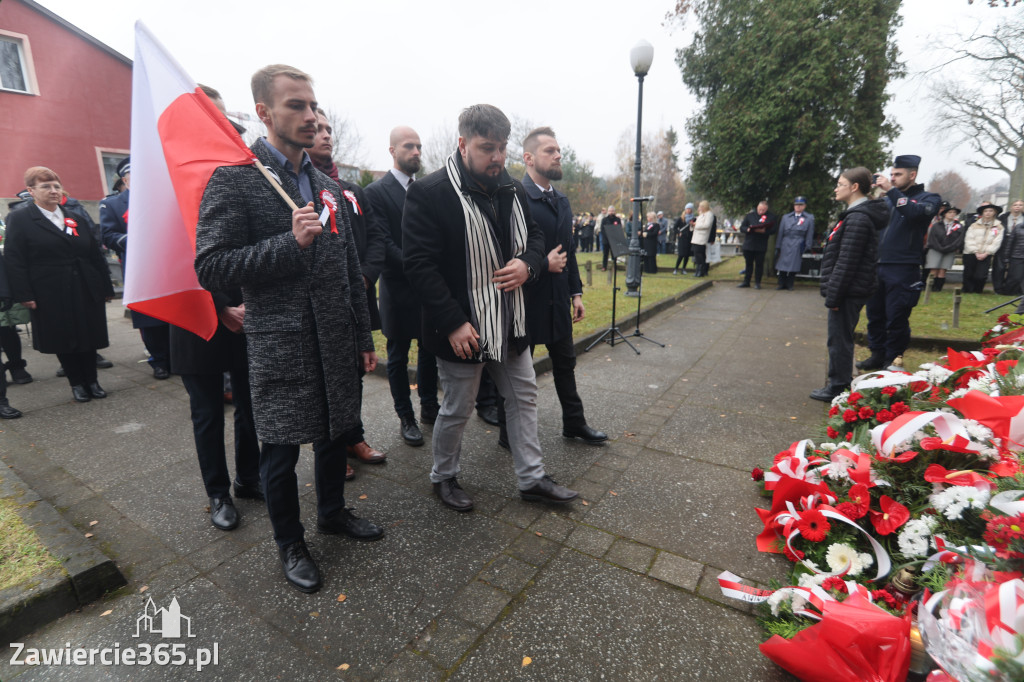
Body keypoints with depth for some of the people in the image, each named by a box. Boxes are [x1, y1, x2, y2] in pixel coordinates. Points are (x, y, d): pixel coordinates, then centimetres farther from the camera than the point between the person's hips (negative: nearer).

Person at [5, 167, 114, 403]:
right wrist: (24, 295, -12)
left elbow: (95, 255, 11)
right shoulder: (19, 219, 0)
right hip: (52, 296, -3)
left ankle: (92, 380, 21)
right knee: (63, 341, 6)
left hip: (86, 292, 3)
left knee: (89, 337, 8)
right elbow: (14, 260, -5)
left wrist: (106, 287, 8)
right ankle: (77, 383, 18)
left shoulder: (76, 218, 12)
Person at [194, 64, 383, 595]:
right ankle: (290, 544, 33)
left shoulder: (327, 186, 11)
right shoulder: (234, 178, -7)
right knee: (281, 451, 9)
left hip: (336, 343, 6)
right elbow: (211, 269, -12)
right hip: (280, 347, -5)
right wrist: (291, 242, -23)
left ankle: (333, 513, 43)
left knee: (336, 434, 18)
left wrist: (364, 338, 10)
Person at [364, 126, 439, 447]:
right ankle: (406, 418, 21)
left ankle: (429, 407, 30)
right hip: (399, 288, -5)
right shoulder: (376, 191, -6)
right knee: (399, 357, 7)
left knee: (430, 351, 14)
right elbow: (384, 242, -14)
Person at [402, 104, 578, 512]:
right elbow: (419, 264, -18)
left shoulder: (511, 189, 7)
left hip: (511, 324, 7)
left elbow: (534, 236, 17)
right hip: (463, 328, -7)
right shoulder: (430, 193, -14)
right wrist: (454, 322, -23)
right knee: (458, 409, 9)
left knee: (524, 397, 15)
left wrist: (527, 265, -7)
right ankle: (443, 476, 36)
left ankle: (532, 478, 32)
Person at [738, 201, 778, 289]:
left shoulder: (771, 217, 1)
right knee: (748, 263, 9)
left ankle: (757, 283, 12)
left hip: (761, 246, -2)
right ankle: (746, 282, 17)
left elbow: (773, 230, -6)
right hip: (748, 244, 2)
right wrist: (748, 229, -16)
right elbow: (742, 227, 5)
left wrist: (764, 231, -24)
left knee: (759, 264, 3)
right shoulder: (750, 215, 6)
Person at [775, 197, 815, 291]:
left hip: (798, 246, -1)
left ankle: (789, 285, 10)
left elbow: (809, 234, 5)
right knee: (782, 265, 2)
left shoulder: (809, 218, 6)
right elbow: (780, 233, 9)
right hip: (785, 245, 2)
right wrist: (778, 247, 5)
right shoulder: (786, 217, 10)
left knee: (793, 266, -1)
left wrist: (807, 247, -1)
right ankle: (781, 284, 13)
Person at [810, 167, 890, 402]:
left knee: (839, 339, -2)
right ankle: (839, 383, 27)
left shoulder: (858, 219, -18)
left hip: (849, 292, -10)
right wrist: (832, 292, 18)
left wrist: (833, 295, -19)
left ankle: (838, 388, 8)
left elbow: (846, 262, -22)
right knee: (840, 338, 17)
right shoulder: (857, 215, 15)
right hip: (850, 292, 10)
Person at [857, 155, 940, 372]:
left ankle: (893, 361, 13)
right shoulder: (889, 198, 18)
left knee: (896, 319, 0)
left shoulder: (928, 198, 3)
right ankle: (877, 355, 24)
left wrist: (890, 190, -20)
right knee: (874, 314, 11)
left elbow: (915, 212, -20)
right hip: (877, 265, 5)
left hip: (902, 270, -5)